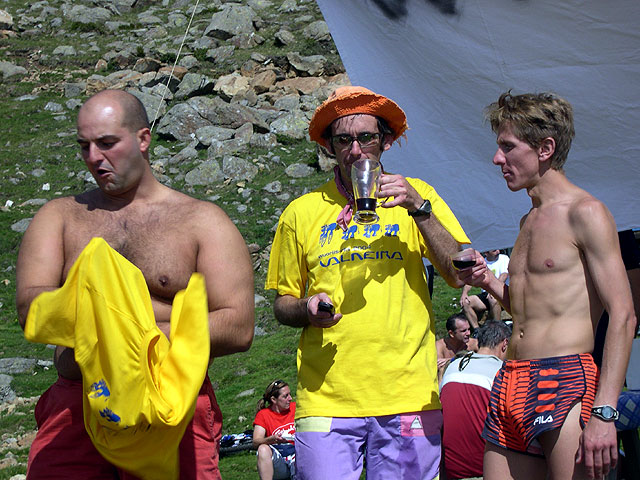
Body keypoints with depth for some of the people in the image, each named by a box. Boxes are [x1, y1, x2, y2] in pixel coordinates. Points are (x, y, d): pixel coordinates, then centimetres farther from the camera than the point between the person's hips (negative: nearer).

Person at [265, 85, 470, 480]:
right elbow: (282, 305, 15)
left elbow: (460, 276, -2)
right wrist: (307, 309, -7)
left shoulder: (418, 195, 8)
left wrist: (419, 209, -11)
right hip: (326, 399, 0)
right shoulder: (302, 213, 9)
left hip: (407, 397, 0)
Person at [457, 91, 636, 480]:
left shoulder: (585, 213, -6)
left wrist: (604, 411, -21)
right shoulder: (530, 221, 20)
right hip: (510, 385, 8)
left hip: (565, 379, -8)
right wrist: (490, 282, 9)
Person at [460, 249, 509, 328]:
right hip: (485, 294, 4)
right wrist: (464, 293, -15)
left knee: (493, 299, -39)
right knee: (465, 302, -20)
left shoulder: (504, 258, 4)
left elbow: (504, 275, -11)